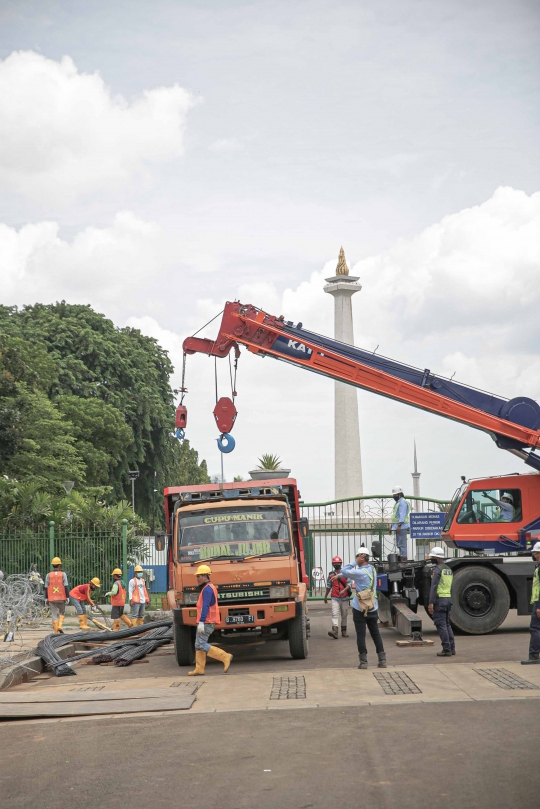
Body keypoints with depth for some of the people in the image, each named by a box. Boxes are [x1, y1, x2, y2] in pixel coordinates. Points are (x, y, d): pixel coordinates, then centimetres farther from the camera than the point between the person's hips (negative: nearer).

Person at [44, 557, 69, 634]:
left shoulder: (48, 575, -1)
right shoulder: (63, 574, -5)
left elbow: (46, 588, 0)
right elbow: (66, 587, -9)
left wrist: (46, 598, 7)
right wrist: (67, 597, -4)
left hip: (51, 599, 0)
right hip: (61, 598, 0)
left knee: (54, 615, 6)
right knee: (62, 612, 20)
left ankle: (56, 632, 4)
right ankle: (60, 627, 1)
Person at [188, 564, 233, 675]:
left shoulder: (207, 589, -15)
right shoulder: (210, 588, 18)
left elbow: (205, 607, -25)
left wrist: (201, 622, -31)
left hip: (206, 623, -10)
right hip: (206, 622, 10)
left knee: (201, 645, -11)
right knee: (198, 645, 10)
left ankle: (225, 657, -12)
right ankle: (199, 668, 10)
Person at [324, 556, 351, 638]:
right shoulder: (331, 574, 7)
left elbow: (349, 584, -5)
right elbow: (329, 586, 18)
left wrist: (344, 590, -23)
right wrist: (325, 596, 23)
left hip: (344, 598, 0)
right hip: (335, 598, 0)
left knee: (344, 615, 9)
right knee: (335, 614, -14)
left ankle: (344, 631, 21)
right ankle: (335, 632, -26)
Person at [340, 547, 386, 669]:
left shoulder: (361, 573, -18)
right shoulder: (372, 570, 7)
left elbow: (344, 571, -13)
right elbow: (348, 573, 15)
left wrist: (355, 563, -10)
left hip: (360, 609, -6)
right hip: (373, 609, 6)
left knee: (361, 635, 1)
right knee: (376, 634, 12)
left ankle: (363, 661, 1)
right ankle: (382, 660, 11)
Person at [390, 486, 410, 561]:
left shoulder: (402, 502, -11)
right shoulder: (398, 502, 22)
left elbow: (402, 515, -19)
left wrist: (399, 525, -25)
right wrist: (392, 526, 25)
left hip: (401, 527, -11)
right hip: (398, 527, 11)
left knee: (402, 544, -12)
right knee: (399, 544, 12)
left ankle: (403, 559, -14)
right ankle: (401, 559, 15)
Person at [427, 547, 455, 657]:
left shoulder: (437, 569, -12)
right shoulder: (449, 569, 16)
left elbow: (434, 587, -18)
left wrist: (431, 603, -20)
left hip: (439, 599, -9)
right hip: (448, 598, 9)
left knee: (441, 625, -6)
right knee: (447, 624, 15)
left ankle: (446, 649, -8)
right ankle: (452, 648, 15)